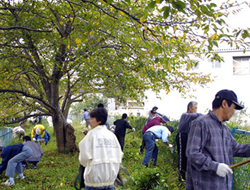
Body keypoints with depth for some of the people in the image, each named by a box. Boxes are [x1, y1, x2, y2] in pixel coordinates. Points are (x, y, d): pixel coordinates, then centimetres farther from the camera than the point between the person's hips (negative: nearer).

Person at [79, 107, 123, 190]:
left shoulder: (92, 134, -9)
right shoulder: (111, 135, 4)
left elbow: (84, 157, -11)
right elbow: (119, 155, 4)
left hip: (95, 178, -5)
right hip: (111, 178, 5)